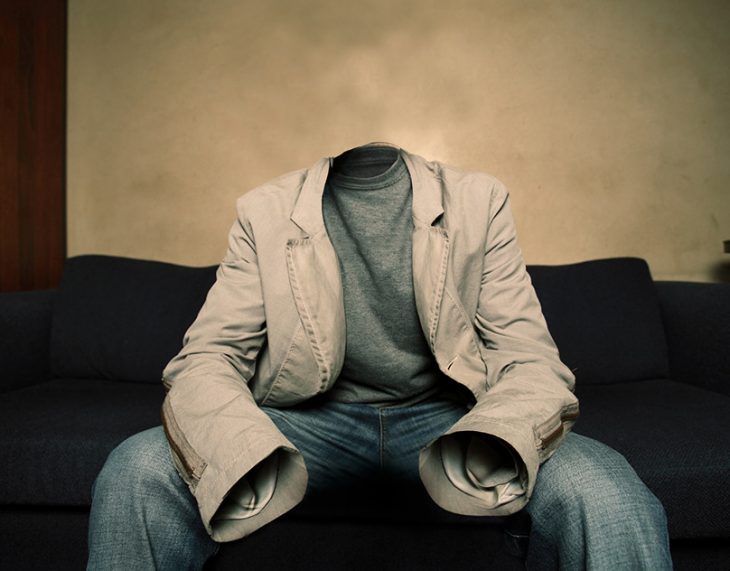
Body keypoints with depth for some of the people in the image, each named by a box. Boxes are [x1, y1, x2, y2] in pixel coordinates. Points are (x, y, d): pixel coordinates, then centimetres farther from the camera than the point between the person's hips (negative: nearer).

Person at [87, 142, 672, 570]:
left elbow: (530, 358, -4)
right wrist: (241, 455, -29)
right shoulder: (265, 213, 1)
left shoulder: (480, 201, 0)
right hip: (315, 418, 1)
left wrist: (492, 445, -29)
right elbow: (208, 357, -4)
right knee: (137, 472, -24)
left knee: (607, 492, -29)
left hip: (443, 416, 0)